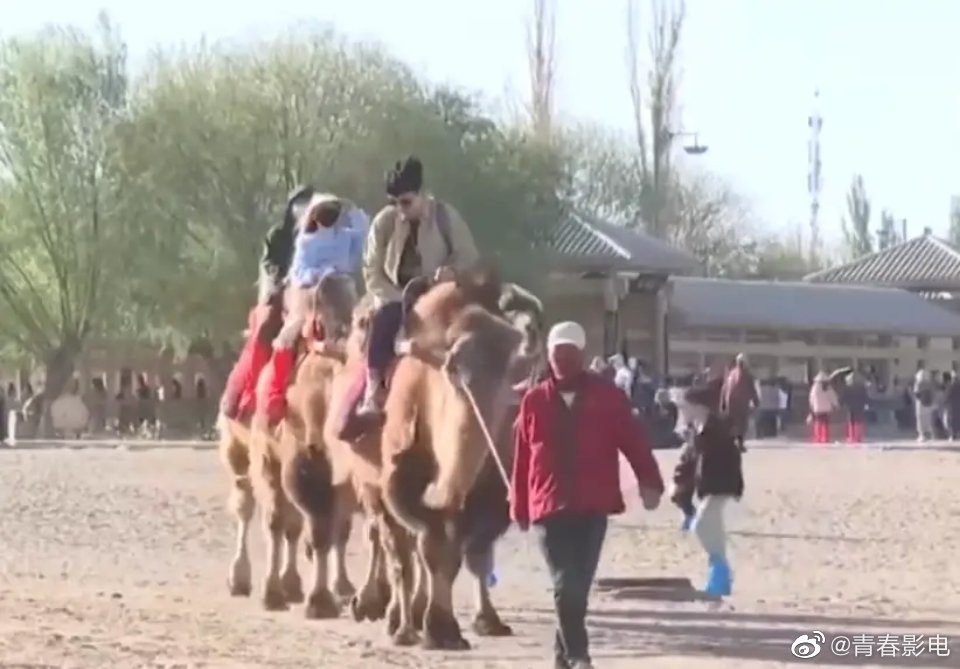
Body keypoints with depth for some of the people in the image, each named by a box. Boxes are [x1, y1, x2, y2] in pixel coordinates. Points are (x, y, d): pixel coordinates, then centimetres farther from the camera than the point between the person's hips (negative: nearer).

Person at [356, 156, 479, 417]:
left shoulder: (446, 216, -5)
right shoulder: (384, 221, -4)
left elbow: (469, 256, -5)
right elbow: (373, 272, -3)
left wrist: (452, 270, -28)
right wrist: (400, 299, -16)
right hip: (398, 298, 1)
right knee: (382, 321, -28)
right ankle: (374, 391, -28)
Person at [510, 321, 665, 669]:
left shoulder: (606, 395, 2)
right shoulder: (534, 400, 4)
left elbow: (632, 438, -5)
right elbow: (521, 457, 7)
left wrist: (650, 480, -18)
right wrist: (519, 507, 9)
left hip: (594, 507, 1)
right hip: (550, 507, -1)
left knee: (579, 584, 6)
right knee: (566, 585, -11)